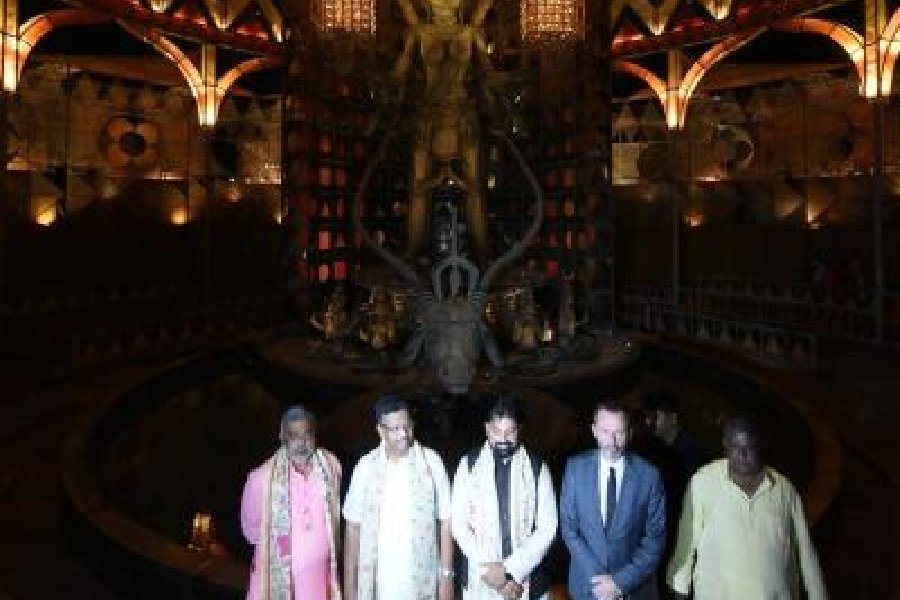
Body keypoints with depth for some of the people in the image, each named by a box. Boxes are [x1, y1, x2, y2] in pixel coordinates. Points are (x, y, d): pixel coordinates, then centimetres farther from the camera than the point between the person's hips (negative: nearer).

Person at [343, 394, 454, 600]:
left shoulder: (431, 462, -4)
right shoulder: (365, 467, -1)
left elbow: (445, 522, -1)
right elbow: (353, 528, 3)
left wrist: (447, 575, -4)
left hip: (421, 583, -1)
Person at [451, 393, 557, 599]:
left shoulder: (537, 467, -3)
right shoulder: (469, 464, -2)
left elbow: (547, 526, -6)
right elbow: (458, 523, -3)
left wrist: (511, 569, -13)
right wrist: (488, 568, -11)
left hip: (527, 580, 0)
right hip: (480, 581, 1)